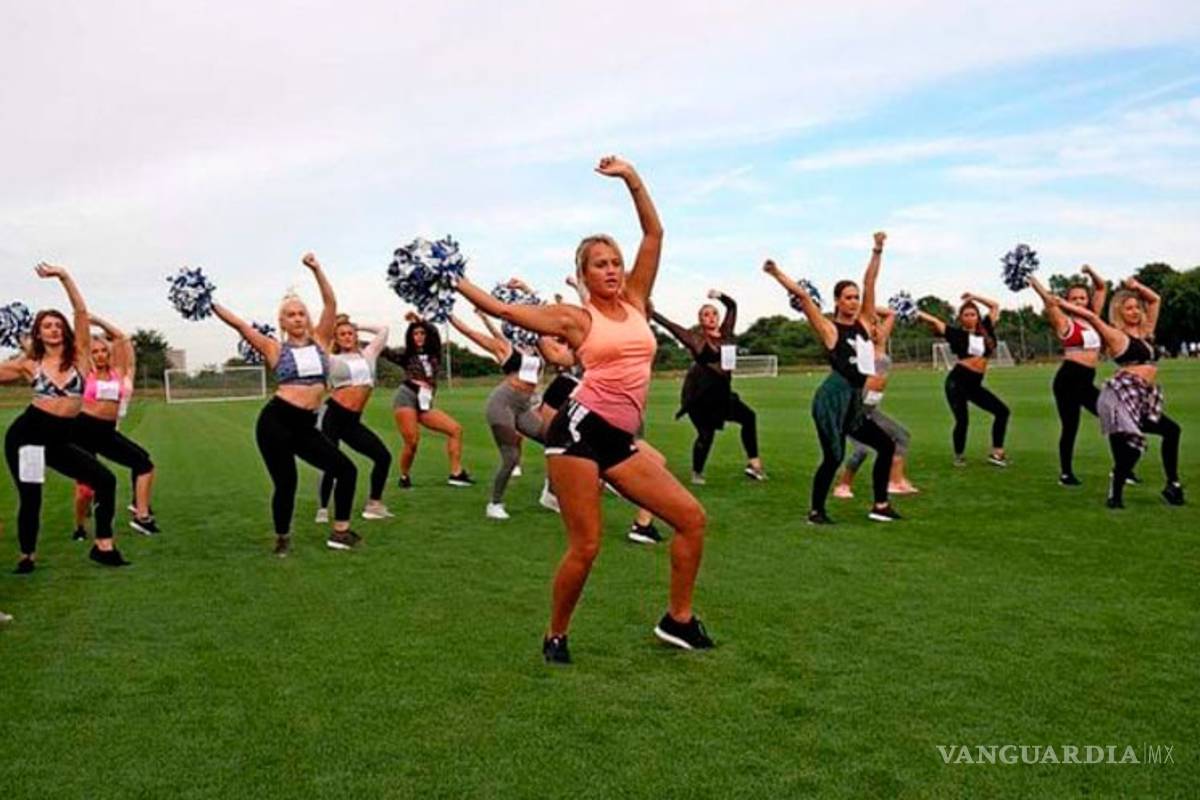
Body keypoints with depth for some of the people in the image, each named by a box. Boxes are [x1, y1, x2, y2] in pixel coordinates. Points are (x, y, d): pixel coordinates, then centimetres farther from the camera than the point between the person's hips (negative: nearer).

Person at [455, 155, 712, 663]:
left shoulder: (635, 301, 14)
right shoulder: (575, 318, 2)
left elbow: (654, 233, 12)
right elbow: (505, 310, 3)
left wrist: (632, 178, 8)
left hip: (620, 441, 6)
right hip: (580, 429, -6)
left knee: (692, 517, 2)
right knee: (585, 546, -7)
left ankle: (678, 621, 16)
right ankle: (555, 636, 17)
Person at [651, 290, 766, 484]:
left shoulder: (725, 333, 8)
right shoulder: (695, 338, -6)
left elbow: (732, 306, 18)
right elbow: (668, 324, -6)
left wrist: (719, 296, 4)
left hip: (721, 395, 7)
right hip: (698, 397, -7)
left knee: (748, 417, 6)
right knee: (706, 434, -7)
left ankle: (753, 463, 13)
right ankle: (696, 474, 13)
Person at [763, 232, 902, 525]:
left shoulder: (864, 323, 12)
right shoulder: (830, 330, -4)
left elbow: (869, 283, 9)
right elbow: (802, 296, -10)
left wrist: (877, 251, 5)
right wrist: (777, 273, -16)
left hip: (854, 401, 8)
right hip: (834, 398, -8)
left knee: (886, 445, 10)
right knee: (833, 457, -8)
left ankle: (880, 506, 17)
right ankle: (816, 512, 7)